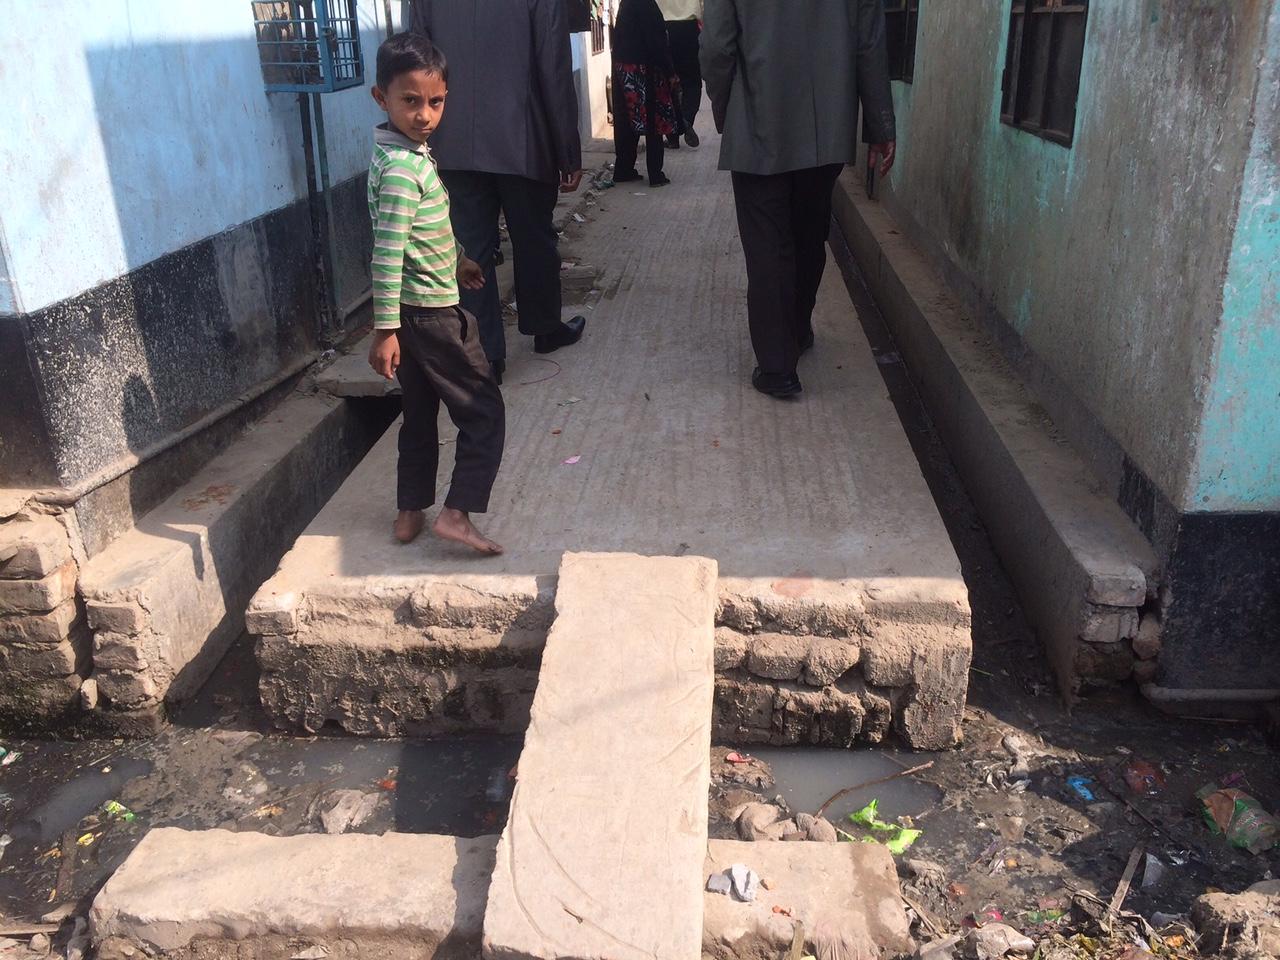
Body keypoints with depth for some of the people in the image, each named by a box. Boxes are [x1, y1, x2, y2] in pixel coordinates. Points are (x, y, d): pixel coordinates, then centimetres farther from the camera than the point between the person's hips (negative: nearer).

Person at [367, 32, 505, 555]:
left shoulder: (405, 150, 8)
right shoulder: (402, 168, -22)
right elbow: (387, 254, -26)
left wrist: (455, 258, 34)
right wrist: (385, 330, -26)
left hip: (414, 310, 10)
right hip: (431, 313, -10)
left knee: (420, 413, 18)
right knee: (484, 413, 0)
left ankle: (411, 513, 27)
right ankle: (456, 514, -1)